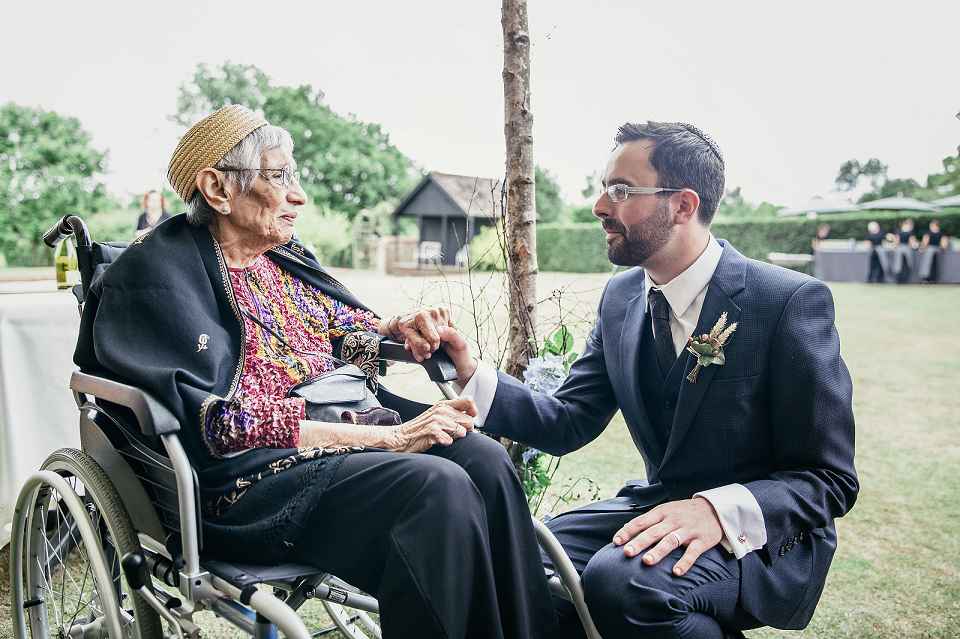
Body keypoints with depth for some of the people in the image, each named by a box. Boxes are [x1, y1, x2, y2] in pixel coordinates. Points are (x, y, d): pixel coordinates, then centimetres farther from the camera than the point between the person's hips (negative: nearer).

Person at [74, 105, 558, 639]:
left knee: (484, 460, -16)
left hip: (339, 426, 7)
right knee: (439, 488, -28)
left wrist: (399, 329, -1)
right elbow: (227, 421, -17)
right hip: (248, 475, -7)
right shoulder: (165, 271, -8)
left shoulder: (284, 259, 15)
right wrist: (391, 437, -21)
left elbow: (347, 332, 25)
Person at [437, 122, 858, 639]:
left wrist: (718, 511, -33)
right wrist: (471, 374, -13)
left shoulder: (793, 301, -17)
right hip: (658, 508, 6)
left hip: (760, 533, -5)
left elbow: (829, 478, -15)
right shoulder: (621, 297, 3)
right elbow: (567, 423, 2)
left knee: (620, 578, -33)